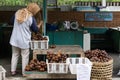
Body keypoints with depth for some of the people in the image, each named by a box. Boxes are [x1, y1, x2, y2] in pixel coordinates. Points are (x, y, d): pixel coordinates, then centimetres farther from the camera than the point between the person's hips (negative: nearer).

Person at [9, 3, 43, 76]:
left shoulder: (17, 13, -2)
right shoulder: (31, 18, -17)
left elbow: (12, 21, 15)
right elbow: (36, 30, -4)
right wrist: (39, 24, 13)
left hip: (15, 39, 5)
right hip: (24, 41, -5)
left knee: (15, 55, 18)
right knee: (25, 57, 9)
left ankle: (13, 71, 25)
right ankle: (24, 72, 17)